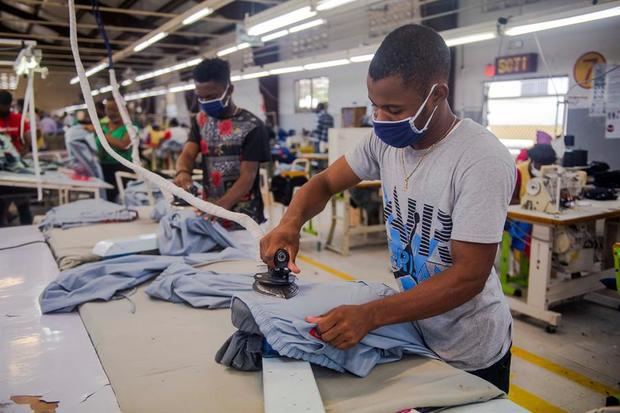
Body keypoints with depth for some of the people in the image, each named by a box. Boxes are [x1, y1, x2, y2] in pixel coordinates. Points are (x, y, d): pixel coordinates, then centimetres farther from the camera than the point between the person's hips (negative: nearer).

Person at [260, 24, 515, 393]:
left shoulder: (483, 161, -27)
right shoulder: (386, 140, -8)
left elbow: (469, 276, -29)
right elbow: (325, 182, 2)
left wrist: (369, 315, -38)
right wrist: (291, 222, -20)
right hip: (413, 329, 6)